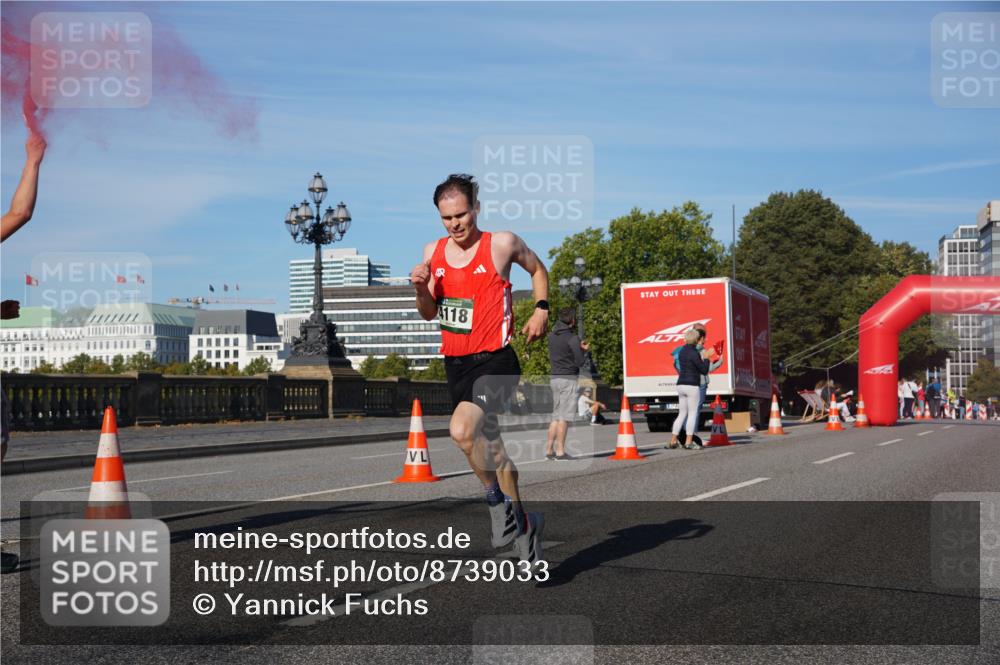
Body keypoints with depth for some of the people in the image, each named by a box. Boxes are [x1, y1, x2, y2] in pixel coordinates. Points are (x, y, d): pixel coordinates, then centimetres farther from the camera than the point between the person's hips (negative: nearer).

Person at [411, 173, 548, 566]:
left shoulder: (502, 244, -5)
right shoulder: (433, 252, 7)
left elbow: (538, 270, 14)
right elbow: (429, 315, 14)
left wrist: (541, 309, 0)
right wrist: (421, 288, -6)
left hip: (494, 360, -6)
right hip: (455, 362, 6)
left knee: (462, 430, -27)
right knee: (488, 444, 14)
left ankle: (496, 498, -4)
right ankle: (522, 524, 30)